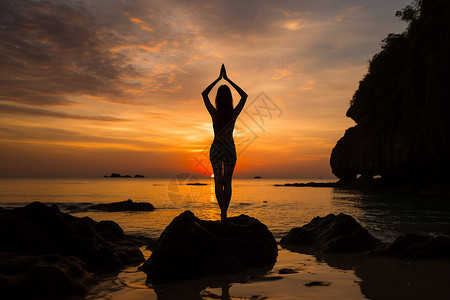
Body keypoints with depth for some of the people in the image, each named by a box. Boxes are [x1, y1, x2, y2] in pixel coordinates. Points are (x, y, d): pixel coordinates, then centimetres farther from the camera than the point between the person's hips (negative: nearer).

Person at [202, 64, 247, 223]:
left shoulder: (214, 113, -12)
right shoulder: (234, 114, -10)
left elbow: (204, 94, 2)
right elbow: (244, 95, 5)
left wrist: (218, 79, 4)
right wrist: (227, 79, 4)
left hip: (216, 149, -1)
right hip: (230, 150, 1)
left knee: (218, 181, -1)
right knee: (227, 181, 10)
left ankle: (222, 211, -16)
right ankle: (224, 212, 13)